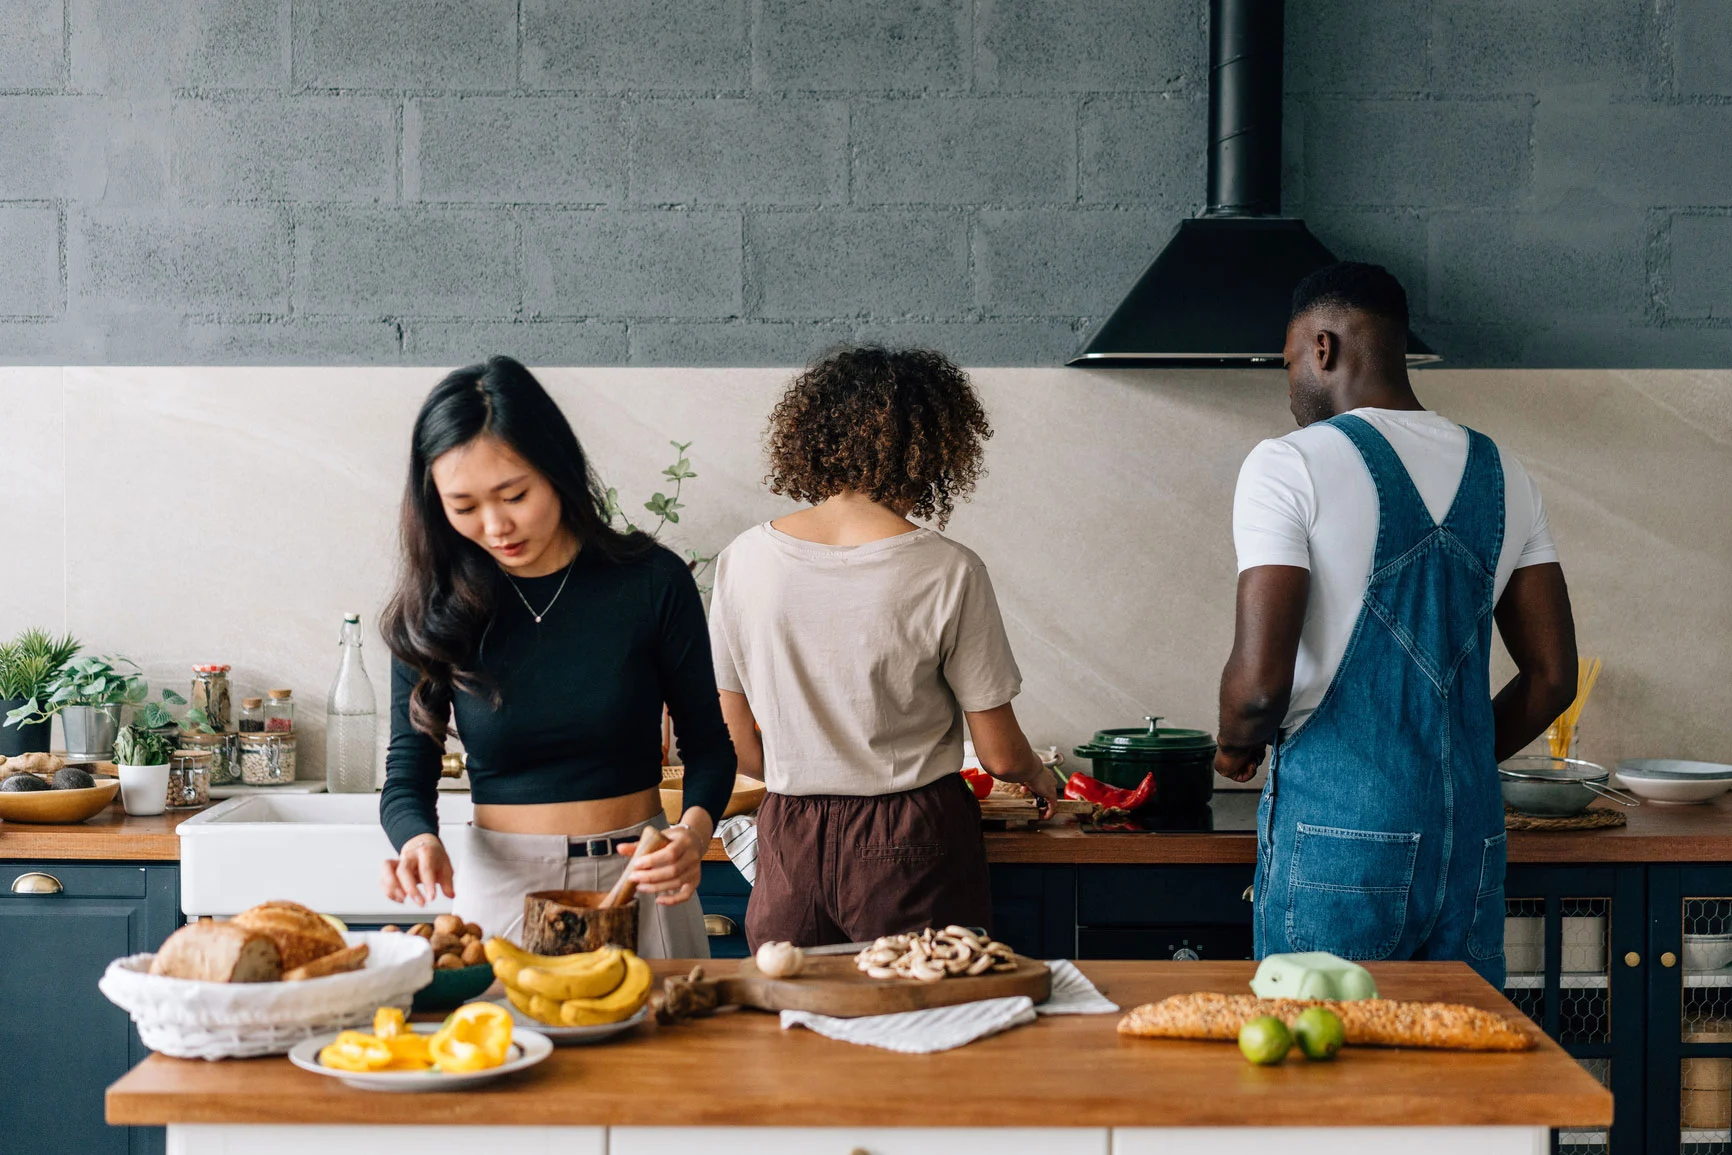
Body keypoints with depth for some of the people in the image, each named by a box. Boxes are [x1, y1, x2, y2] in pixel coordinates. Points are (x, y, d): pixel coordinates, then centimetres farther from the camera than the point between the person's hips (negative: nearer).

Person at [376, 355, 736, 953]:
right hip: (498, 884, 1)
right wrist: (419, 840, -23)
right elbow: (407, 776, -1)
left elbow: (707, 742, 1)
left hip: (637, 880, 0)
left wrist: (695, 830, -18)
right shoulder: (434, 610, -4)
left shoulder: (651, 581, -8)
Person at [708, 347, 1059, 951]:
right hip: (914, 848, -3)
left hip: (791, 846, 3)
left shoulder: (744, 560, -2)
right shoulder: (947, 572, -11)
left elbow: (739, 744, 6)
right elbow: (1000, 755, -5)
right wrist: (1039, 775, 18)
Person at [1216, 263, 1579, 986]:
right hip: (1471, 836, 5)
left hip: (1338, 833, -5)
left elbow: (1260, 681, -15)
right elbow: (1552, 678, 12)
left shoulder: (1288, 466, -7)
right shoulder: (1502, 476, 11)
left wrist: (1236, 745, 6)